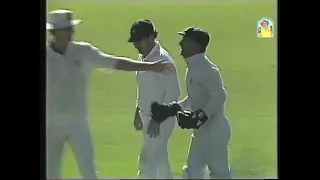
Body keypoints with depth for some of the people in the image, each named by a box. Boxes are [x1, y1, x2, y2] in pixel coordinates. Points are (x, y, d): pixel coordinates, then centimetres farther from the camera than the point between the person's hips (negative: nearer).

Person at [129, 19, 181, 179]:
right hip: (147, 117, 9)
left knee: (147, 161, -9)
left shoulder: (162, 59, -20)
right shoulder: (142, 58, 7)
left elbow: (173, 92, -23)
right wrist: (138, 113, 21)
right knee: (159, 159, 17)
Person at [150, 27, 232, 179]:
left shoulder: (207, 69, -20)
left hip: (214, 130, -10)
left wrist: (201, 117, -33)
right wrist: (171, 109, 12)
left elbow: (219, 97, -28)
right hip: (201, 131, 10)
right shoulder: (192, 68, 12)